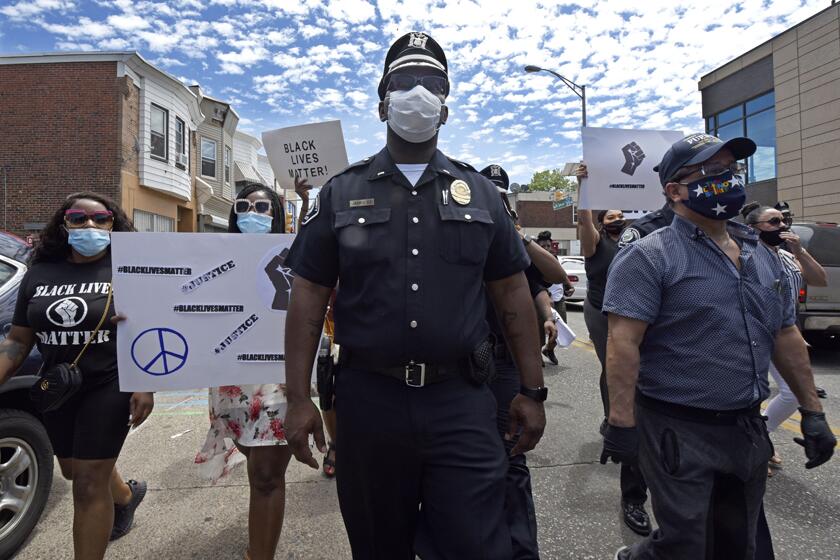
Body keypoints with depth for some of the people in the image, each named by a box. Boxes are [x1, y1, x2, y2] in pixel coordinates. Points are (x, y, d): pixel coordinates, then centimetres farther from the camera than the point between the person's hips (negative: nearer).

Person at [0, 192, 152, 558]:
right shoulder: (39, 275, 3)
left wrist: (145, 387, -17)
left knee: (89, 486, 0)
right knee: (74, 470, 24)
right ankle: (127, 495, 53)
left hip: (108, 387, -5)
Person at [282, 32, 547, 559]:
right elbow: (309, 297, 2)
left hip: (462, 401, 0)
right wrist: (299, 398, -2)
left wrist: (532, 390, 4)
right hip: (369, 400, 1)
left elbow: (513, 294, 6)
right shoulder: (341, 193, 4)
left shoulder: (480, 192, 7)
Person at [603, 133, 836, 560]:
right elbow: (623, 343, -20)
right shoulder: (650, 257, -14)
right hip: (679, 432, -7)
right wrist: (622, 423, -24)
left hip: (748, 430, 8)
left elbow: (786, 337, 15)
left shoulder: (762, 255, 10)